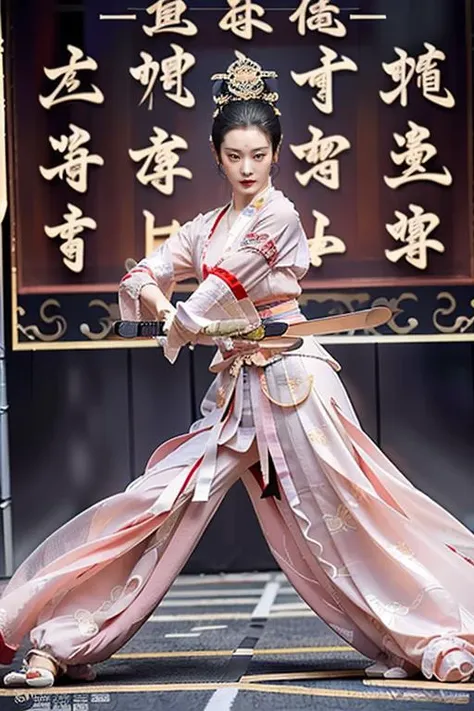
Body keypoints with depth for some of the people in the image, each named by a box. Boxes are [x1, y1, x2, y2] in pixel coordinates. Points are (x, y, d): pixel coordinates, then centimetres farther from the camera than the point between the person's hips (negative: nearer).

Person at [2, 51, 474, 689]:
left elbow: (222, 289, -10)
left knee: (341, 515, -9)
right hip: (235, 387, 6)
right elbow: (141, 279, 13)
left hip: (291, 379, -6)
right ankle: (57, 642, 1)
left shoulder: (278, 217, -6)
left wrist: (181, 328, 5)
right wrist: (156, 298, -8)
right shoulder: (208, 227, 17)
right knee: (159, 501, 0)